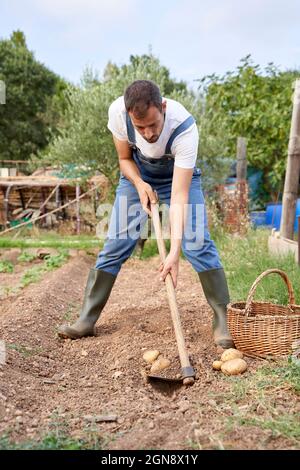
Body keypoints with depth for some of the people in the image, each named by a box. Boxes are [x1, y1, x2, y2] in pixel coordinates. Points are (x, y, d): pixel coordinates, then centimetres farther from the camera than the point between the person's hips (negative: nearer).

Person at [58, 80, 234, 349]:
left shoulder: (185, 127, -38)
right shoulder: (117, 112, -29)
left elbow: (179, 197, -40)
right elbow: (125, 158, -9)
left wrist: (174, 252, -47)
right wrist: (139, 184, -29)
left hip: (180, 175, -2)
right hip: (138, 176, 2)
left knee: (198, 243, -17)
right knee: (115, 245, -5)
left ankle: (223, 321, -6)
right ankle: (86, 321, 5)